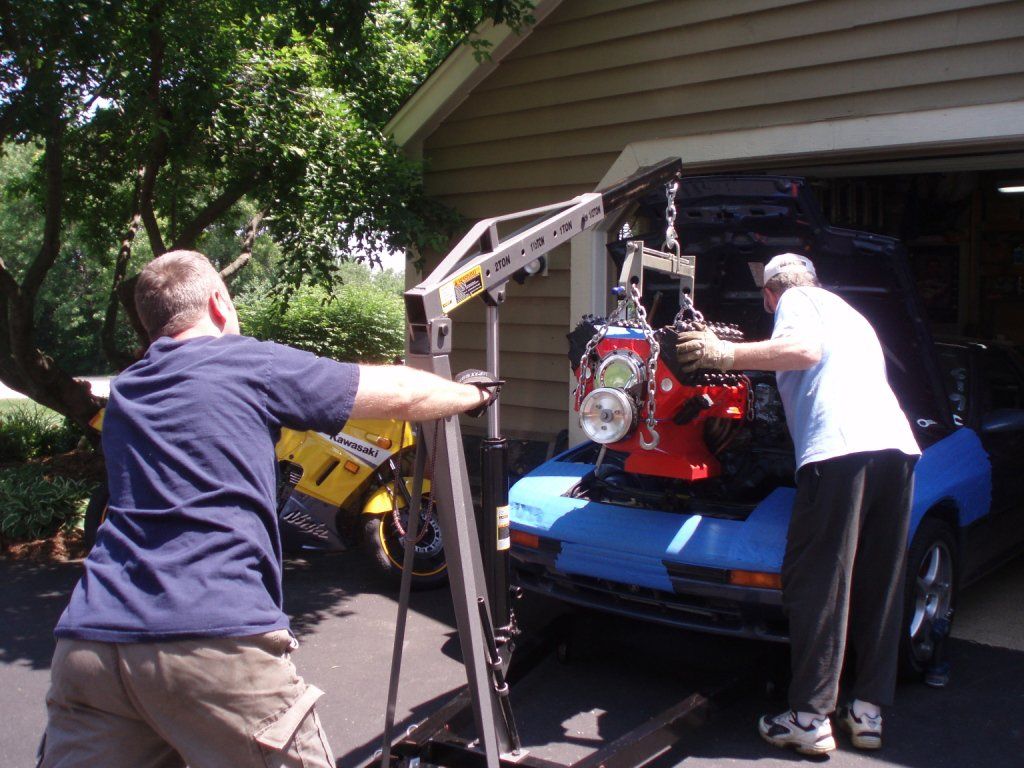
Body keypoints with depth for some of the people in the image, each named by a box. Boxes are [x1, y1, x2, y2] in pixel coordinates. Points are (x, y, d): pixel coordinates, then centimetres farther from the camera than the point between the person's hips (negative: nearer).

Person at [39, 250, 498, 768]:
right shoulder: (250, 364, 5)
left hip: (89, 643, 6)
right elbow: (400, 393, 11)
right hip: (215, 641, -5)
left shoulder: (125, 393, 22)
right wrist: (476, 395, 29)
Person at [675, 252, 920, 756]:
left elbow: (805, 349, -11)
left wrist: (728, 355, -16)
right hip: (897, 445, 8)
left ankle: (811, 720, 1)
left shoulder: (796, 300, 11)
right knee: (879, 587, 13)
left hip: (838, 449, -8)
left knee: (816, 585, -3)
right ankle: (868, 713, 20)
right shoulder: (850, 312, 35)